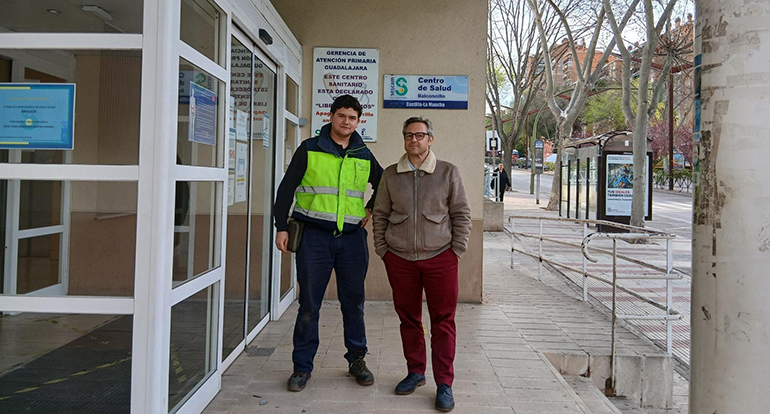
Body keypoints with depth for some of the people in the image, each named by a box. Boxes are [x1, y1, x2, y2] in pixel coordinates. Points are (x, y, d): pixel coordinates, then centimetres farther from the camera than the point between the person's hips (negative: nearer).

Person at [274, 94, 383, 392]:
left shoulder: (364, 156, 11)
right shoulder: (309, 149, 3)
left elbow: (383, 185, 27)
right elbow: (286, 188, 3)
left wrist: (371, 209, 13)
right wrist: (282, 227, -3)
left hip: (352, 237, 3)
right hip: (314, 236, -2)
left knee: (354, 302, 9)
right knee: (309, 304, 3)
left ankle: (357, 359, 25)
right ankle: (302, 366, 15)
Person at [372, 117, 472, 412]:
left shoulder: (448, 172, 2)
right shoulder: (390, 175, 8)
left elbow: (461, 213, 4)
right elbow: (380, 215, 12)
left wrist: (457, 250, -3)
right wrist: (382, 250, 5)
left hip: (440, 257, -2)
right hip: (400, 258, 2)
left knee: (443, 321, 1)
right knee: (408, 318, 11)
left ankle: (444, 383, 10)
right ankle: (415, 372, 28)